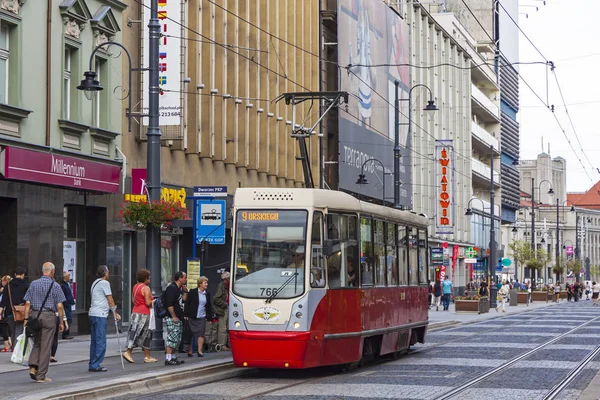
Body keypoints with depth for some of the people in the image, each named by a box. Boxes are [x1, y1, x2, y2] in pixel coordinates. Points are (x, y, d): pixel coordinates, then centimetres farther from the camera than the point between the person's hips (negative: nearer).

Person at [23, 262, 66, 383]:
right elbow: (59, 306, -7)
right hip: (49, 316, -3)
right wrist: (61, 322, 0)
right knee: (46, 347, 3)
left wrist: (26, 318, 6)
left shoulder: (34, 284, 4)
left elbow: (27, 303, 1)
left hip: (35, 315, 3)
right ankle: (41, 376, 5)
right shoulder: (55, 286, -5)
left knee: (36, 343, 18)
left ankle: (33, 367, -3)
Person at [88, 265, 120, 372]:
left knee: (94, 341, 12)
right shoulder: (104, 283, -8)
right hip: (100, 315, -10)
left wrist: (114, 312, 22)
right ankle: (96, 365, -8)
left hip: (92, 314, 10)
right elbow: (110, 300, -7)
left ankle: (92, 365, 14)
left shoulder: (95, 283, 20)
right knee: (101, 341, -7)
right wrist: (115, 313, 3)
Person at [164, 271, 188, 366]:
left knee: (177, 340, 14)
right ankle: (168, 359, -11)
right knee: (172, 338, -11)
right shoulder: (171, 288, -14)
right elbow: (169, 304, -20)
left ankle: (173, 357, 21)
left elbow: (183, 300, 22)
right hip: (172, 318, -10)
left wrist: (185, 291, 8)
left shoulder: (179, 289, 16)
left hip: (178, 318, 10)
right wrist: (174, 317, -21)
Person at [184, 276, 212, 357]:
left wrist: (209, 317, 9)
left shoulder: (207, 294, 8)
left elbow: (209, 306, 14)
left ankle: (200, 351, 0)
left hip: (202, 317, 3)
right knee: (190, 335, 3)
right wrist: (185, 315, -9)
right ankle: (189, 351, 11)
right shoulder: (192, 292, -3)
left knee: (201, 334, -4)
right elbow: (187, 303, -3)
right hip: (192, 317, -3)